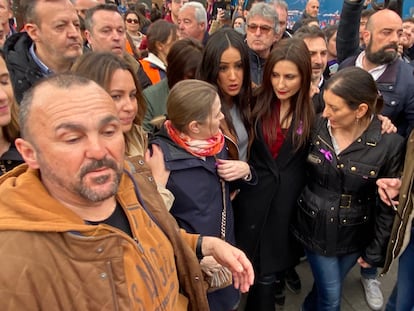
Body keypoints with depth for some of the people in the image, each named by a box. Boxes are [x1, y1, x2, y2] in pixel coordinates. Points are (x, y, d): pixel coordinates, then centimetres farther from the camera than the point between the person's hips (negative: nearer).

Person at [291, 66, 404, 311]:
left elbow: (389, 204, -8)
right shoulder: (316, 127, -15)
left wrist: (376, 251, -2)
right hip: (316, 228, 0)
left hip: (354, 235, 0)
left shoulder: (390, 144, -18)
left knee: (327, 288, 22)